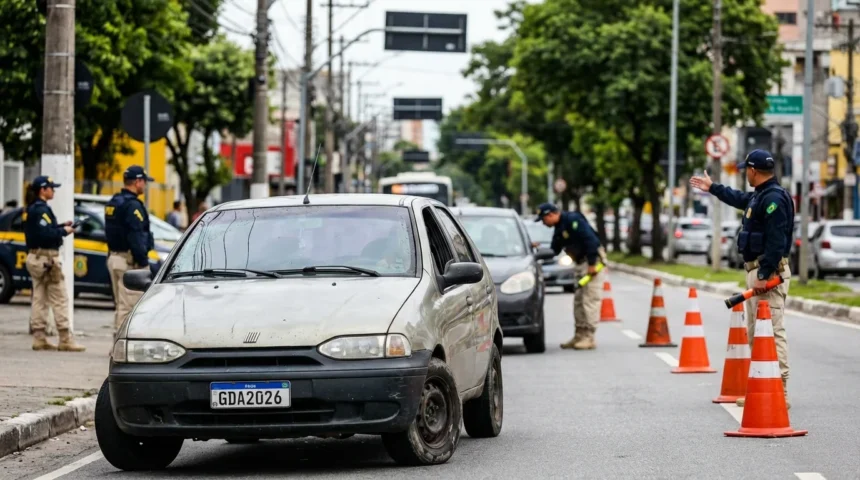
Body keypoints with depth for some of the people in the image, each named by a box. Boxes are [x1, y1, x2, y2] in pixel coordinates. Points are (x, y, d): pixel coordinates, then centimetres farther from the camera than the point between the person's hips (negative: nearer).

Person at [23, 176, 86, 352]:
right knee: (60, 299, -6)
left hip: (34, 257, 10)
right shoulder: (41, 209, -16)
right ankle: (65, 340, -6)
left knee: (39, 299, 10)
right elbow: (46, 234, -25)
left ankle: (39, 339, 11)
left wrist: (61, 226, 4)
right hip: (45, 257, -10)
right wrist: (64, 231, -12)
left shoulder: (31, 209, 14)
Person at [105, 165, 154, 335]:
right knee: (129, 305, -9)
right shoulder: (132, 205, -15)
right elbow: (136, 237, -21)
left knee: (121, 304, 14)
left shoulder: (113, 203, 15)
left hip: (113, 256, 10)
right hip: (129, 260, -10)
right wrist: (143, 262, -18)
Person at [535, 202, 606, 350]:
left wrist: (592, 264, -23)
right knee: (578, 300, 11)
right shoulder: (559, 228, 14)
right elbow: (554, 250, 17)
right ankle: (579, 336, 17)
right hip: (581, 263, 11)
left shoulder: (572, 220, -17)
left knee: (590, 299, -11)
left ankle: (589, 337, -11)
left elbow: (590, 239, -23)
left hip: (593, 261, -10)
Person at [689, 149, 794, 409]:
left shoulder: (774, 198, -17)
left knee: (772, 331, -14)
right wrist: (713, 188, 52)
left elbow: (776, 241, -24)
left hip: (769, 272, -11)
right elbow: (740, 199, 40)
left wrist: (764, 276, -26)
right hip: (756, 270, 11)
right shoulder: (759, 196, 16)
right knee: (755, 332, 16)